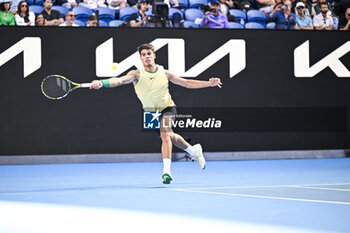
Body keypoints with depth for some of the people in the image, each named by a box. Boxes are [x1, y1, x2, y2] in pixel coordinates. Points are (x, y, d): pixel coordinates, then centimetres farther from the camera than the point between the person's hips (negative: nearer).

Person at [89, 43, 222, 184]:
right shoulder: (137, 74, -17)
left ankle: (166, 170, -30)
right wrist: (101, 83, -55)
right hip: (150, 111, 2)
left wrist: (209, 83, -12)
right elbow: (120, 80, -35)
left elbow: (187, 83, -3)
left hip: (167, 108, -2)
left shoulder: (165, 73, -12)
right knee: (171, 137, 14)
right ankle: (193, 150, 43)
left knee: (165, 134, -27)